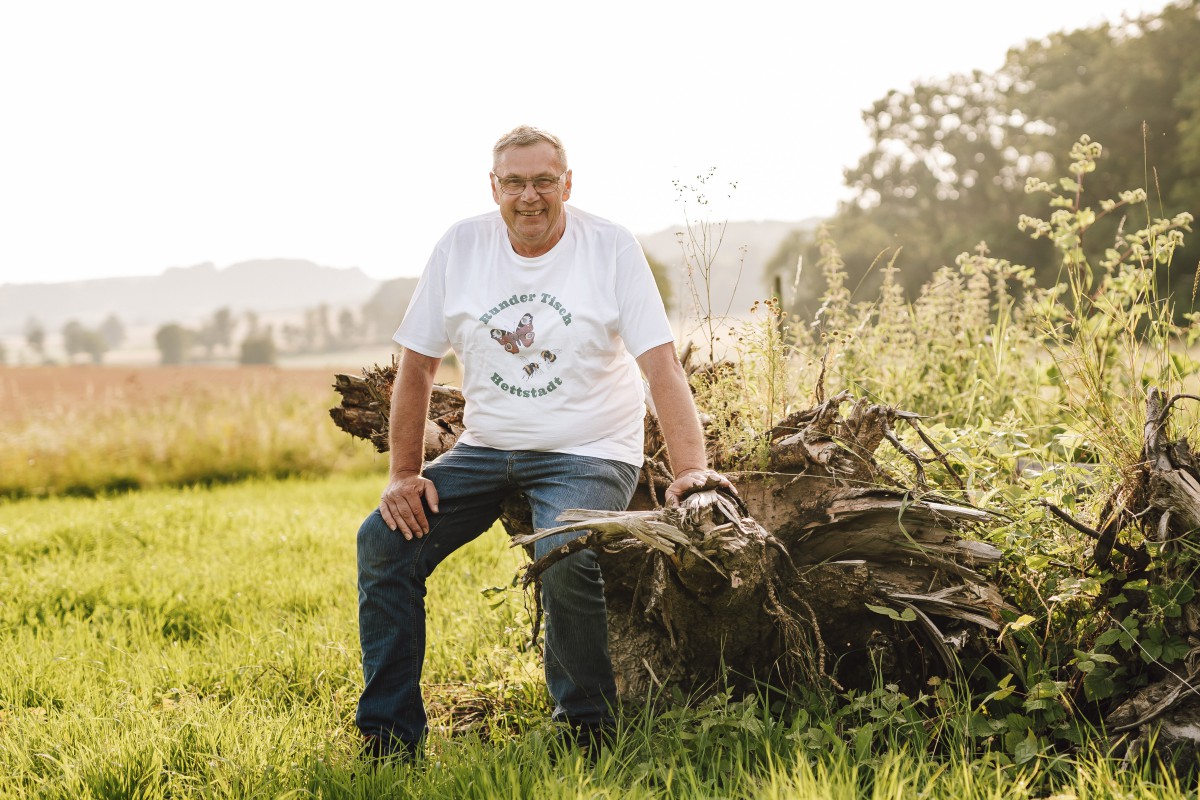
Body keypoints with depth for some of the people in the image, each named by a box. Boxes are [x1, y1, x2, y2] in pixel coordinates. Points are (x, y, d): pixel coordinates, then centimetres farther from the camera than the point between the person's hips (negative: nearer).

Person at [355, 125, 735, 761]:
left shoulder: (611, 248, -7)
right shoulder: (460, 248, 1)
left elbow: (662, 367, -12)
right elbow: (416, 367, 7)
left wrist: (691, 469, -24)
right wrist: (404, 475, 0)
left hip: (588, 453, -4)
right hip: (485, 448, 4)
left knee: (565, 560, -31)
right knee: (383, 540, -11)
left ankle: (586, 727, -6)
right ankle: (390, 734, 1)